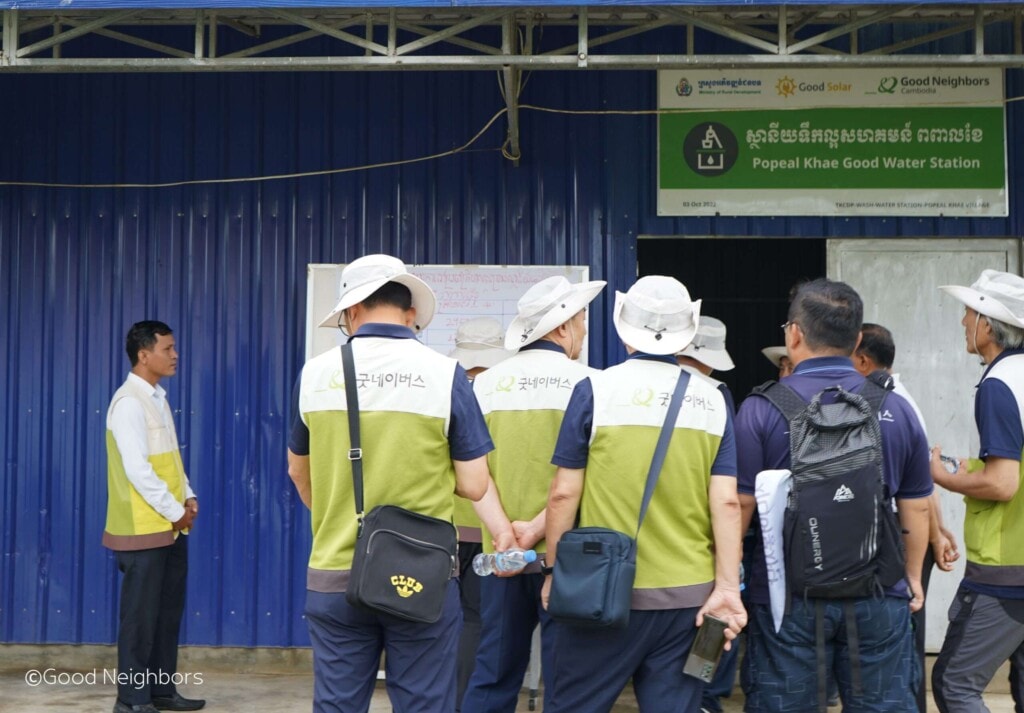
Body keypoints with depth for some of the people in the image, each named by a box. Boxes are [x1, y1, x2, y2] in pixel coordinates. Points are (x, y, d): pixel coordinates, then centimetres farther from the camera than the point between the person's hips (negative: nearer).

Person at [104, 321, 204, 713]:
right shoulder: (129, 402, -14)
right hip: (143, 528, -9)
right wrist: (175, 510, -14)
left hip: (170, 527, 9)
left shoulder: (157, 398, 13)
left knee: (169, 610, 12)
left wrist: (188, 496, 4)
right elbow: (138, 469, -20)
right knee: (141, 614, -2)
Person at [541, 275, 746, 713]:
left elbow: (564, 494, -5)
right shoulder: (712, 401, 3)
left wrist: (555, 571, 5)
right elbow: (727, 503, -2)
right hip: (689, 595, 3)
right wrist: (727, 586, 0)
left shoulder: (596, 390, -6)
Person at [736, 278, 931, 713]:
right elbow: (917, 507, 8)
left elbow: (739, 506, -7)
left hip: (787, 595, -2)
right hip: (877, 596, 2)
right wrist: (913, 577, 22)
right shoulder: (896, 409, 1)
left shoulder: (761, 410, -8)